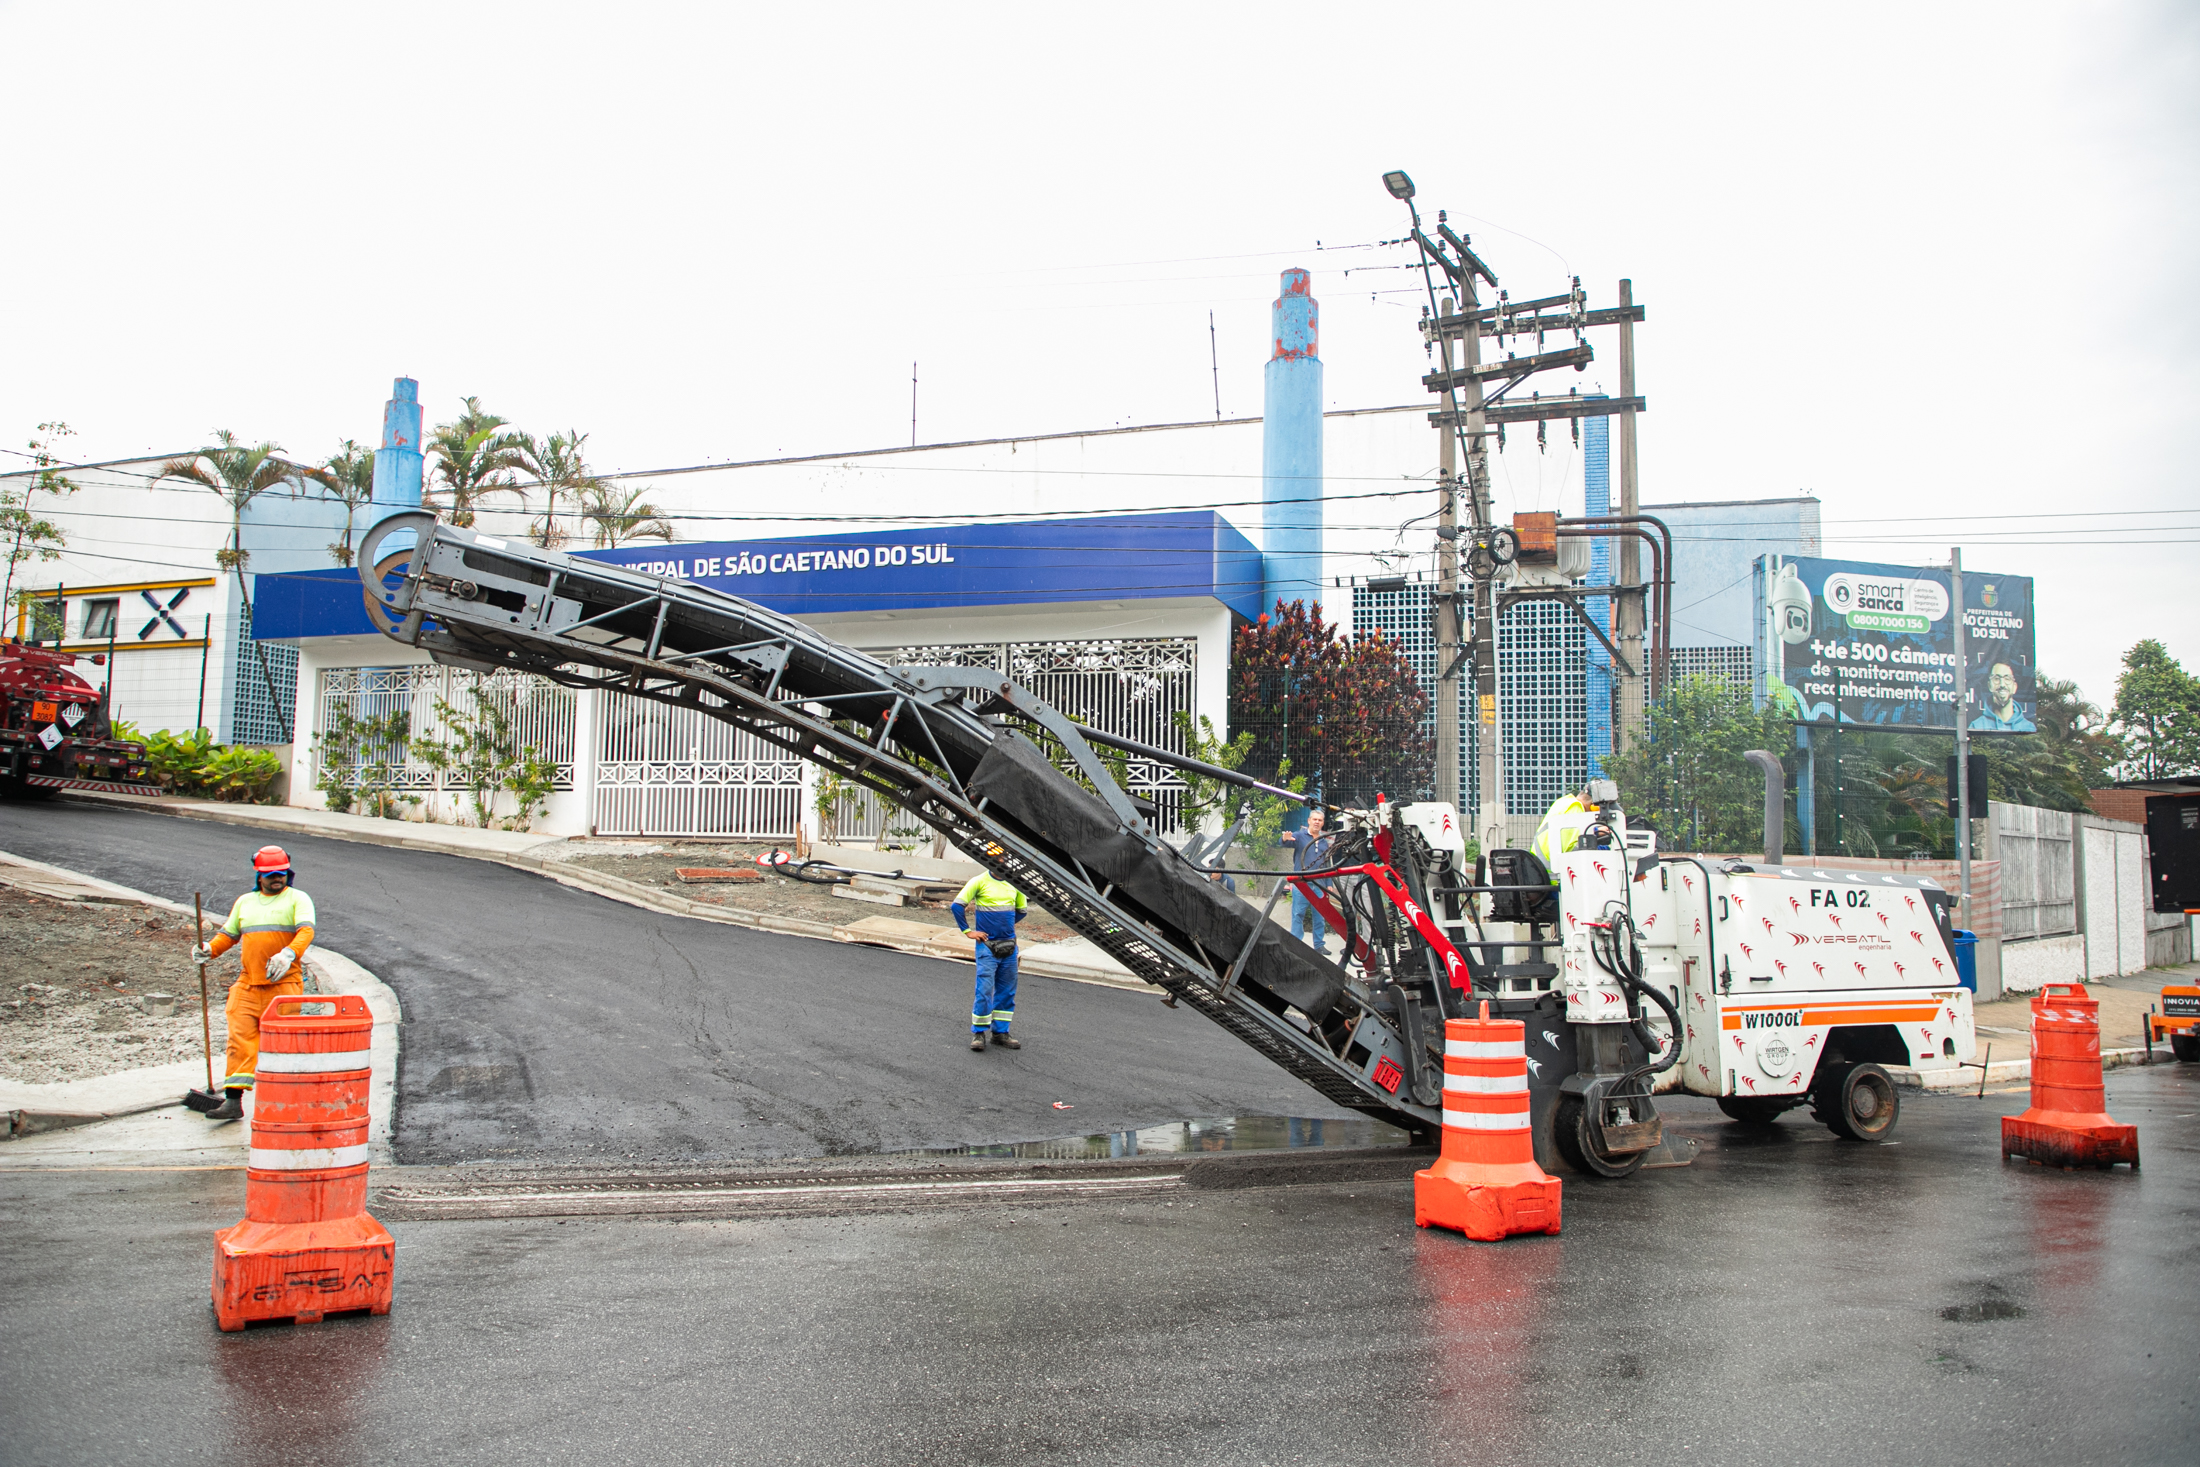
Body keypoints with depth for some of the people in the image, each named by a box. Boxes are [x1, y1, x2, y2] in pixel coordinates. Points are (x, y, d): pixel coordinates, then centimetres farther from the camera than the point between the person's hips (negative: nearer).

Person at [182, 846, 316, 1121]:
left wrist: (289, 954, -29)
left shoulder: (297, 899, 5)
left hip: (284, 984, -4)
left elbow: (306, 931, -10)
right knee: (240, 1039, -3)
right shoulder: (245, 902, 20)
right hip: (248, 984, 4)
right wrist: (210, 949, 2)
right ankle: (233, 1100, -4)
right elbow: (229, 934, 24)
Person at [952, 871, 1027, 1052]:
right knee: (984, 990, -7)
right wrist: (968, 931, -6)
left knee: (1007, 991, 8)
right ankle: (978, 1033, 4)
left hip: (1009, 946, 5)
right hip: (987, 945, -4)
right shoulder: (980, 881, -6)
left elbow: (1021, 910, 22)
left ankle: (1000, 1031, 18)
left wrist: (1006, 925, 12)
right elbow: (957, 905, -6)